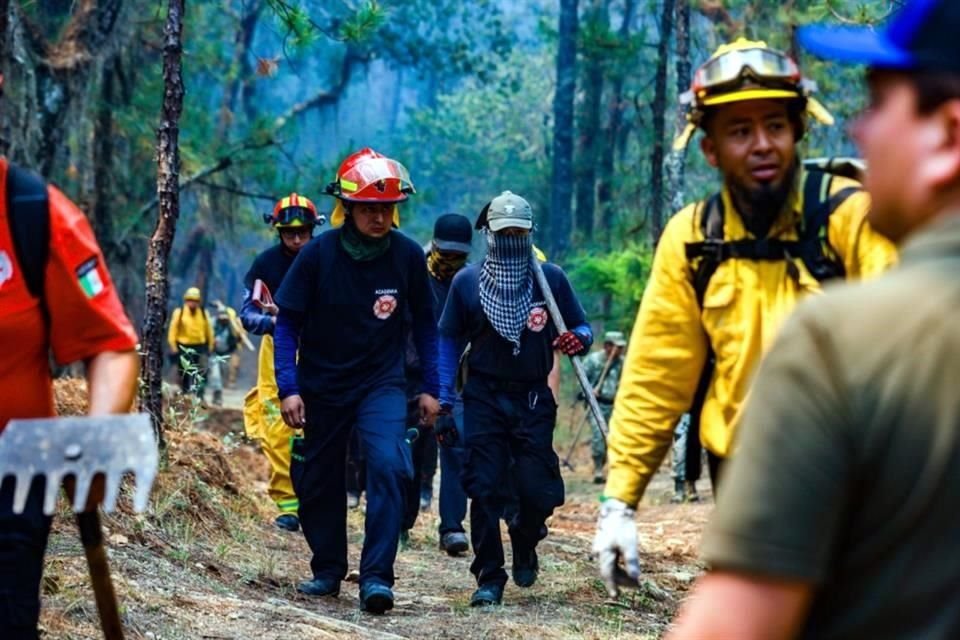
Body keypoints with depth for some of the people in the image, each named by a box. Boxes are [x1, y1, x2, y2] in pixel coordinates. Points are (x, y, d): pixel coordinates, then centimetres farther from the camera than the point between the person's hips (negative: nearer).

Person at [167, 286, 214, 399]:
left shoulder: (204, 313, 7)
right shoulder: (179, 313, -1)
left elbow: (209, 330, 11)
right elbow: (173, 330, -2)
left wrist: (210, 346, 8)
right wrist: (173, 346, -7)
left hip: (200, 347, 1)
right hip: (183, 347, -1)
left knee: (201, 372, -6)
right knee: (184, 373, 6)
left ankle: (199, 396, 0)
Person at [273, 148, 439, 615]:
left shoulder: (408, 255, -10)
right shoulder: (318, 254, -14)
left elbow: (424, 324, 3)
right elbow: (287, 323, -8)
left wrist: (430, 388, 3)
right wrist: (288, 388, -15)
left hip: (382, 383, 0)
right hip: (322, 384, 1)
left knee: (388, 467, -21)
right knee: (319, 479, 10)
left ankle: (376, 576, -17)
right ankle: (328, 570, 29)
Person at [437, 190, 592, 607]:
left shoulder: (551, 279, 1)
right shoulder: (466, 282, 2)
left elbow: (582, 328, 8)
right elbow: (448, 343, 7)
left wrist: (578, 339, -17)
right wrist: (442, 402, 2)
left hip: (534, 401, 0)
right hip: (484, 399, 0)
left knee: (538, 491, -3)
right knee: (484, 490, -6)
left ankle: (524, 540, 31)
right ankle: (489, 579, 4)